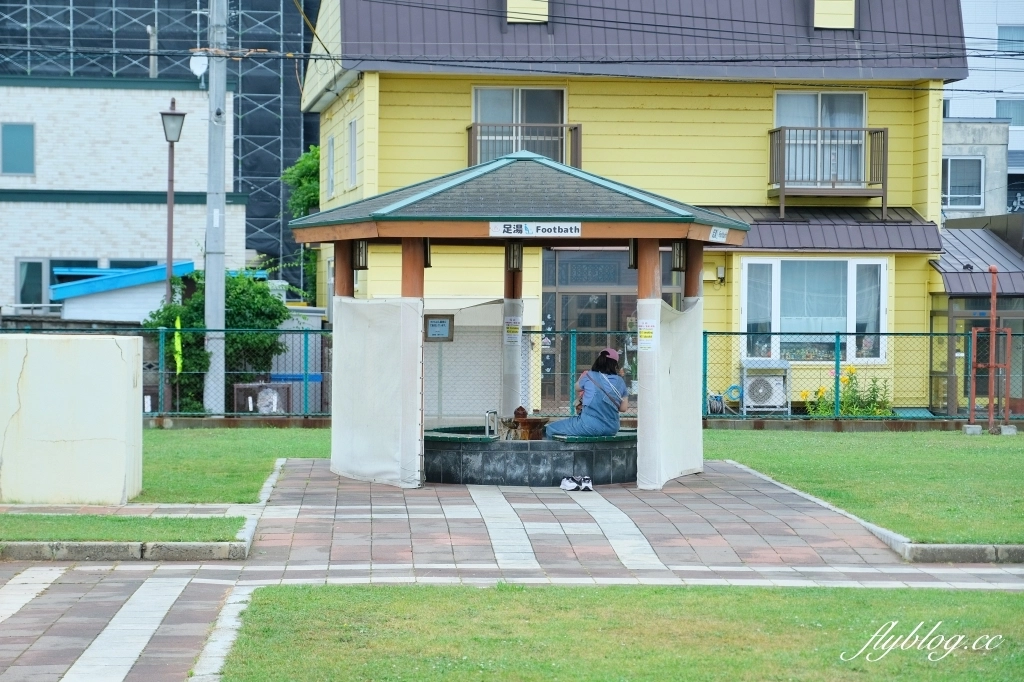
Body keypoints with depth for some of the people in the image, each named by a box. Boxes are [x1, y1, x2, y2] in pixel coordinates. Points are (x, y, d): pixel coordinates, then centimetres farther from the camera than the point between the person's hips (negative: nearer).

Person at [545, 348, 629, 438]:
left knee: (550, 429, 7)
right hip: (612, 429, 6)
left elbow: (577, 388, 21)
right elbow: (623, 408, 11)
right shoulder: (620, 382, 6)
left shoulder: (589, 376, 0)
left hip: (590, 427, -6)